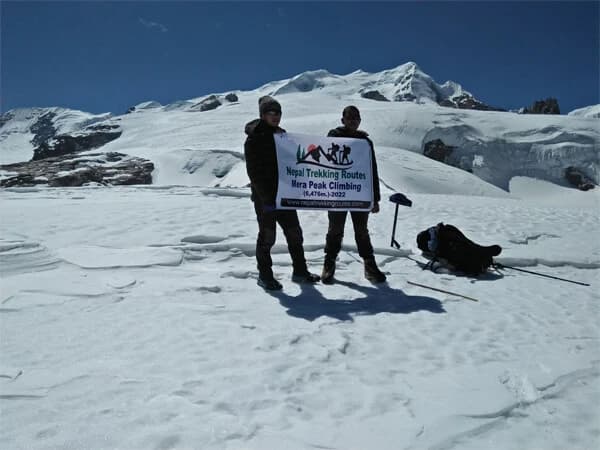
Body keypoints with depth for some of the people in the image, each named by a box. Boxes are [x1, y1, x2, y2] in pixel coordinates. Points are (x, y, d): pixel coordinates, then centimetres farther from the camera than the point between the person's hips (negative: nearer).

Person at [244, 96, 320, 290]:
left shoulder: (282, 135, 13)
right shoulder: (254, 139, -9)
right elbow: (254, 172, -14)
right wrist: (267, 198, -19)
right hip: (265, 198, -7)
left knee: (294, 234, 10)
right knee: (267, 237, 2)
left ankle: (300, 271, 22)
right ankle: (265, 276, 16)